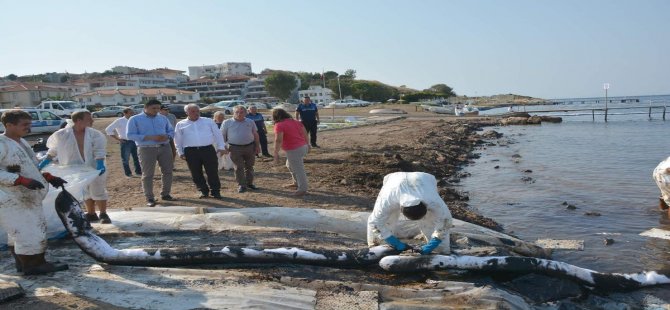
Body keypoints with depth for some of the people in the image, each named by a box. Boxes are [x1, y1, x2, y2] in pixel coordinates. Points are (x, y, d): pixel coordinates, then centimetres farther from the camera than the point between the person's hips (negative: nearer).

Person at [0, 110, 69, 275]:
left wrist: (49, 177, 10)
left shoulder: (21, 142, 13)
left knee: (19, 233, 16)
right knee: (28, 233, -5)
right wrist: (22, 180, -29)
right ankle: (34, 265, 5)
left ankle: (22, 264, 25)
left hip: (27, 197, 9)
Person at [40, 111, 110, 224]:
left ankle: (103, 214, 13)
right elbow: (54, 149, 6)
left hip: (94, 168, -2)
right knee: (85, 192, 15)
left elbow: (99, 150, -16)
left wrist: (100, 164, -29)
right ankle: (91, 214, 30)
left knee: (98, 191, 1)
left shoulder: (95, 134, -11)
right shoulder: (62, 135, -7)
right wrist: (46, 161, 2)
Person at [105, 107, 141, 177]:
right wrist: (117, 138, -9)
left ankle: (138, 171, 24)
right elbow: (108, 130, -7)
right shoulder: (119, 121, -8)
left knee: (137, 157, 12)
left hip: (134, 141, 4)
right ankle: (128, 173, 17)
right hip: (125, 142, -4)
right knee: (125, 159, 5)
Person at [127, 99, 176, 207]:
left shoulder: (163, 118, 10)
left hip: (165, 148, 4)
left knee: (167, 171, 8)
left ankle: (165, 194, 23)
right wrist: (150, 137, -19)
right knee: (148, 174, 1)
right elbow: (130, 135, -9)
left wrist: (167, 136, -10)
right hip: (146, 149, -4)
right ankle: (149, 198, 9)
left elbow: (171, 131, 16)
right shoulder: (135, 119, -2)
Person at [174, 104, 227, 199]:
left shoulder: (208, 121, 11)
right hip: (191, 151, 1)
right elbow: (178, 140, 13)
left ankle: (215, 191, 9)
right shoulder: (181, 124, 11)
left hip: (208, 149, -1)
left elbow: (217, 134, 10)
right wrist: (180, 152, 7)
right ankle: (203, 191, 19)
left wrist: (221, 147, 3)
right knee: (196, 173, 5)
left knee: (212, 172, -2)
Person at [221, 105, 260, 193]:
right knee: (239, 167, 0)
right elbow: (222, 135, 4)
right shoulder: (227, 123, 0)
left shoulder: (250, 122, 7)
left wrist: (257, 146, 10)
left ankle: (249, 183, 25)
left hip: (250, 147, 3)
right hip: (235, 148, -2)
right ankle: (241, 185, 9)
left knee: (249, 166, 12)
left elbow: (255, 134, 13)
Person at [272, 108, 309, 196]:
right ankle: (297, 183, 37)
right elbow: (305, 132, 15)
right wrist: (307, 144, 26)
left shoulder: (279, 125, -11)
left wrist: (276, 153, -20)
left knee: (298, 170, 1)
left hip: (294, 150, -9)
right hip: (303, 146, 9)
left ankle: (302, 189, 10)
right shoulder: (295, 121, 12)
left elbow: (278, 140, -22)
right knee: (290, 165, 27)